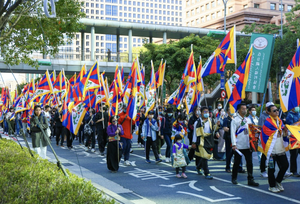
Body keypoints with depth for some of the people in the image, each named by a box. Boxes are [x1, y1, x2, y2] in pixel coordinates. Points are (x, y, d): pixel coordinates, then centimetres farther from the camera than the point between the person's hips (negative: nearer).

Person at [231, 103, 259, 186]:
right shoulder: (235, 120, -4)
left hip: (248, 145, 5)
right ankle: (234, 178, 22)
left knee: (249, 162, 1)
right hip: (238, 146, -4)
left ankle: (250, 180, 5)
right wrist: (234, 144, -17)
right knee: (237, 162, 6)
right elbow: (233, 133, -10)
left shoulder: (248, 120, 12)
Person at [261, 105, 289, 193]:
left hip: (281, 149, 7)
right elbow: (265, 137, -12)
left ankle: (278, 181, 26)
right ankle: (272, 186, 16)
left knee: (285, 165, 6)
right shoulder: (267, 123, -11)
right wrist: (268, 151, -14)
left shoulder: (280, 121, 11)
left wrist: (285, 133, -4)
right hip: (272, 151, -7)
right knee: (271, 168, 2)